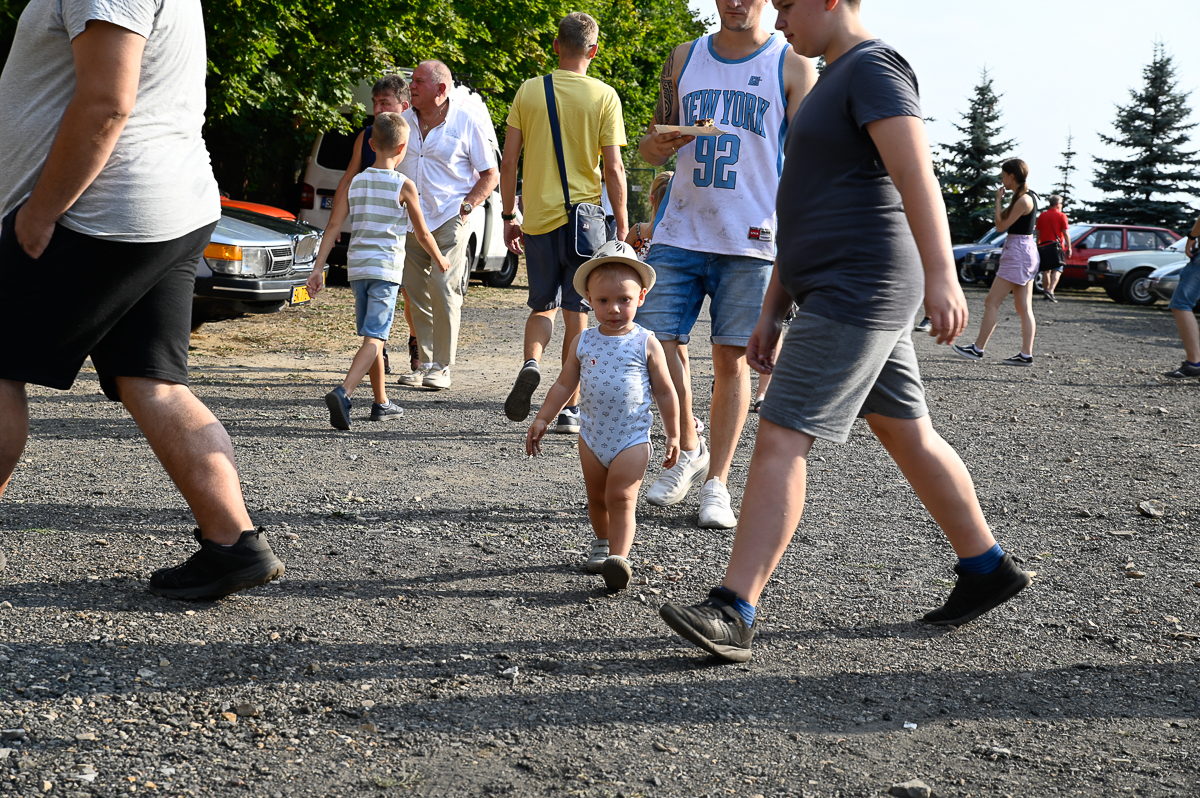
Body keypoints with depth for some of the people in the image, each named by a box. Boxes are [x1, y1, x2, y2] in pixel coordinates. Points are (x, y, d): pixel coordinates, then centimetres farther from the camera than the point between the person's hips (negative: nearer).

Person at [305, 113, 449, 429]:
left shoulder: (355, 182, 8)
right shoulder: (404, 186, -5)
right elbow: (422, 233, 2)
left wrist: (318, 269, 6)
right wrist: (439, 259, 20)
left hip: (357, 267, 5)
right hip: (387, 268, -5)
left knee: (374, 336, 16)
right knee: (374, 339, -9)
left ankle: (381, 402, 25)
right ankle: (343, 392, -29)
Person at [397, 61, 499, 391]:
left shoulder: (468, 123, -3)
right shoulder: (403, 122, 9)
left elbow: (490, 175, 1)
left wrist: (466, 208, -10)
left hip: (450, 219, -5)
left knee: (444, 291, -11)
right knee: (416, 295, 5)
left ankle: (442, 367, -3)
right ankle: (424, 363, 15)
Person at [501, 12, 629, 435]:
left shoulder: (529, 91, 2)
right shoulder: (604, 96, -3)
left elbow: (508, 161, 2)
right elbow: (613, 169, -7)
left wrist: (508, 216, 11)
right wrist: (621, 223, 2)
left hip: (539, 218, 2)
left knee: (543, 307, 17)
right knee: (576, 313, 6)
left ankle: (531, 363, -12)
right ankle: (570, 409, 7)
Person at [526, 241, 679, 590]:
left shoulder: (646, 344, -6)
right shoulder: (583, 342, 1)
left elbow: (665, 392, 1)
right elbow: (564, 385, 9)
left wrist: (673, 436, 2)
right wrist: (542, 420, 6)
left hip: (632, 437, -4)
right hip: (592, 436, 4)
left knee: (621, 498, -11)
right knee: (597, 498, 15)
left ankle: (619, 557, -13)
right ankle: (602, 543, 36)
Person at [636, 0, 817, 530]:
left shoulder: (792, 68, 3)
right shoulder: (683, 59, 13)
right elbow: (656, 144, 18)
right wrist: (655, 144, -7)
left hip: (750, 239, -3)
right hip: (679, 231, 3)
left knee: (731, 359, 0)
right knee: (660, 342, -4)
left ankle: (716, 482, 11)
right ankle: (689, 452, 20)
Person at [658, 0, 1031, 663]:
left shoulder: (874, 67, -8)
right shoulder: (832, 82, 23)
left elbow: (915, 171, -23)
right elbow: (806, 212, 23)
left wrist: (940, 273, -35)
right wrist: (772, 310, 21)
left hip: (857, 294, -10)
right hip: (857, 296, 10)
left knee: (780, 439, -14)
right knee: (909, 437, 15)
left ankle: (732, 613, -13)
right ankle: (987, 570, 26)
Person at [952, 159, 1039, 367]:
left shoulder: (1023, 200, -16)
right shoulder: (1024, 196, 14)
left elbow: (1001, 225, -12)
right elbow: (1006, 220, 17)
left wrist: (998, 200, -7)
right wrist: (1002, 200, 10)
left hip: (1018, 252, -10)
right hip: (1024, 251, 10)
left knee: (992, 302, -6)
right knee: (1024, 307, 6)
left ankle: (978, 349, -2)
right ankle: (1026, 355, 5)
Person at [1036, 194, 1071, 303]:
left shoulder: (1042, 215, 10)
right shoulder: (1061, 216, -1)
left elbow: (1038, 233, 14)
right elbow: (1066, 234, -5)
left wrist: (1038, 245, 23)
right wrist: (1069, 248, -2)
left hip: (1043, 246, 4)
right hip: (1056, 246, -4)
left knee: (1046, 271, 12)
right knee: (1057, 270, -5)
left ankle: (1045, 291, 11)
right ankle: (1050, 291, -22)